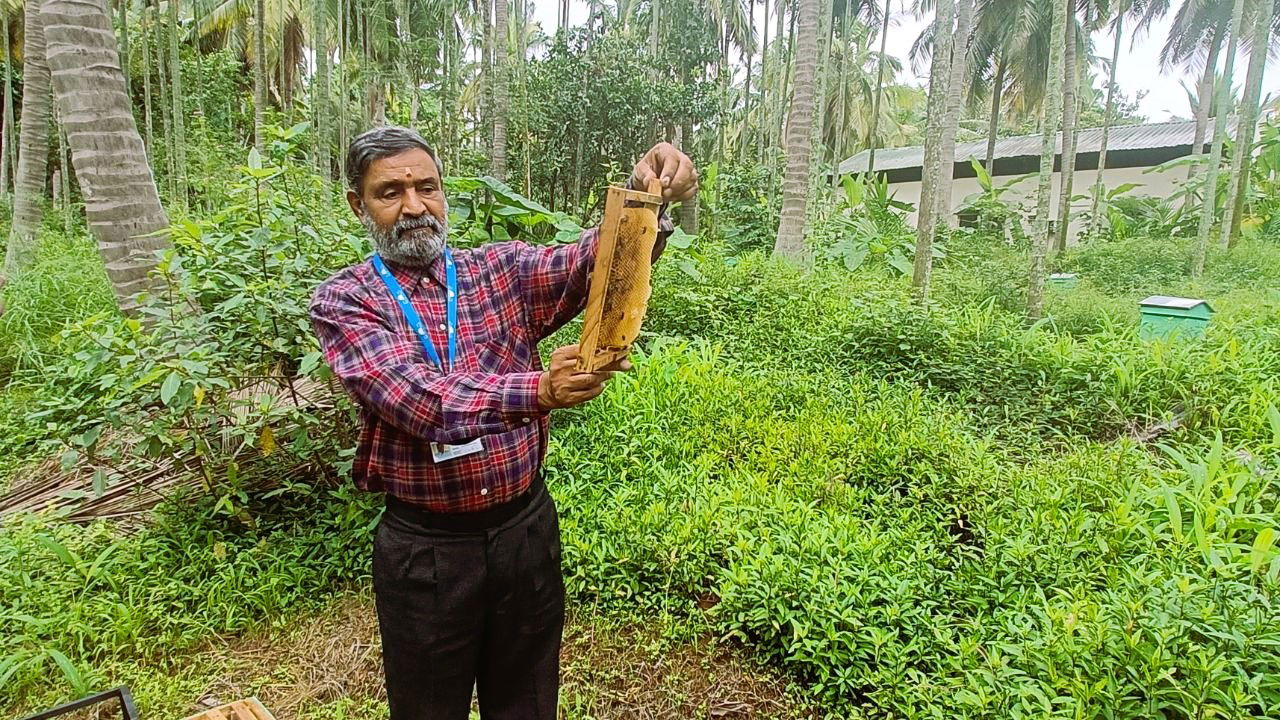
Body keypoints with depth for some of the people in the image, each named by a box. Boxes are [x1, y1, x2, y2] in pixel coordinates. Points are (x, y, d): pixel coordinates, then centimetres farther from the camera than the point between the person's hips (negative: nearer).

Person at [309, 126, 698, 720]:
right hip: (424, 546, -2)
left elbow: (591, 262, -15)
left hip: (526, 527, 3)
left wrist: (648, 202, -36)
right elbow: (411, 395, -23)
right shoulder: (343, 301, -7)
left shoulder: (501, 270, 1)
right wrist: (536, 390, -39)